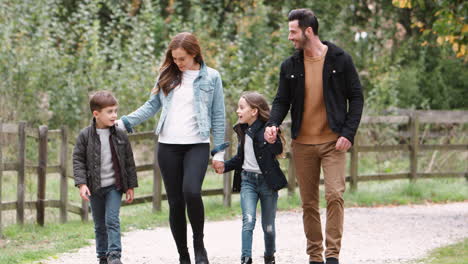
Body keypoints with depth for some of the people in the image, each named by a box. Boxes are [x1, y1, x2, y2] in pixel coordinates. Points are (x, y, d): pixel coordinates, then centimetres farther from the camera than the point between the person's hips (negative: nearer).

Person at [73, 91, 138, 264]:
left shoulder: (120, 136, -2)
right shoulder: (85, 136, -6)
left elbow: (129, 162, 4)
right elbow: (78, 160, -5)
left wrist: (130, 187, 3)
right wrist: (82, 184, -16)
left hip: (114, 186, -1)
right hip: (95, 188, 1)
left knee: (112, 220, -12)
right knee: (99, 224, 10)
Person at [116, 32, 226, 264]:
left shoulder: (211, 77, 2)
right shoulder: (168, 75, 9)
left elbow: (218, 115, 4)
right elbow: (152, 105, 14)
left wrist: (219, 151, 1)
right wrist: (123, 122, 4)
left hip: (197, 145, -3)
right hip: (168, 146, 3)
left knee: (191, 192, -24)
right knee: (175, 202, 3)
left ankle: (199, 245, -4)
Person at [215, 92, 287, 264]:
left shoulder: (266, 130, -14)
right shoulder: (242, 130, 7)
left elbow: (278, 150, -27)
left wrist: (273, 141, -45)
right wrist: (225, 167, 10)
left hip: (267, 181, -4)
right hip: (247, 180, 4)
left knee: (268, 226, 8)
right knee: (248, 220, -13)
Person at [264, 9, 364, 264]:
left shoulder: (340, 60, -2)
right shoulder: (290, 66, 7)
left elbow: (356, 98, 1)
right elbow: (282, 100, 11)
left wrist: (348, 133, -9)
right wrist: (273, 124, -10)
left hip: (333, 142, -3)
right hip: (303, 144, 3)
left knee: (334, 195, -15)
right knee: (309, 203, 6)